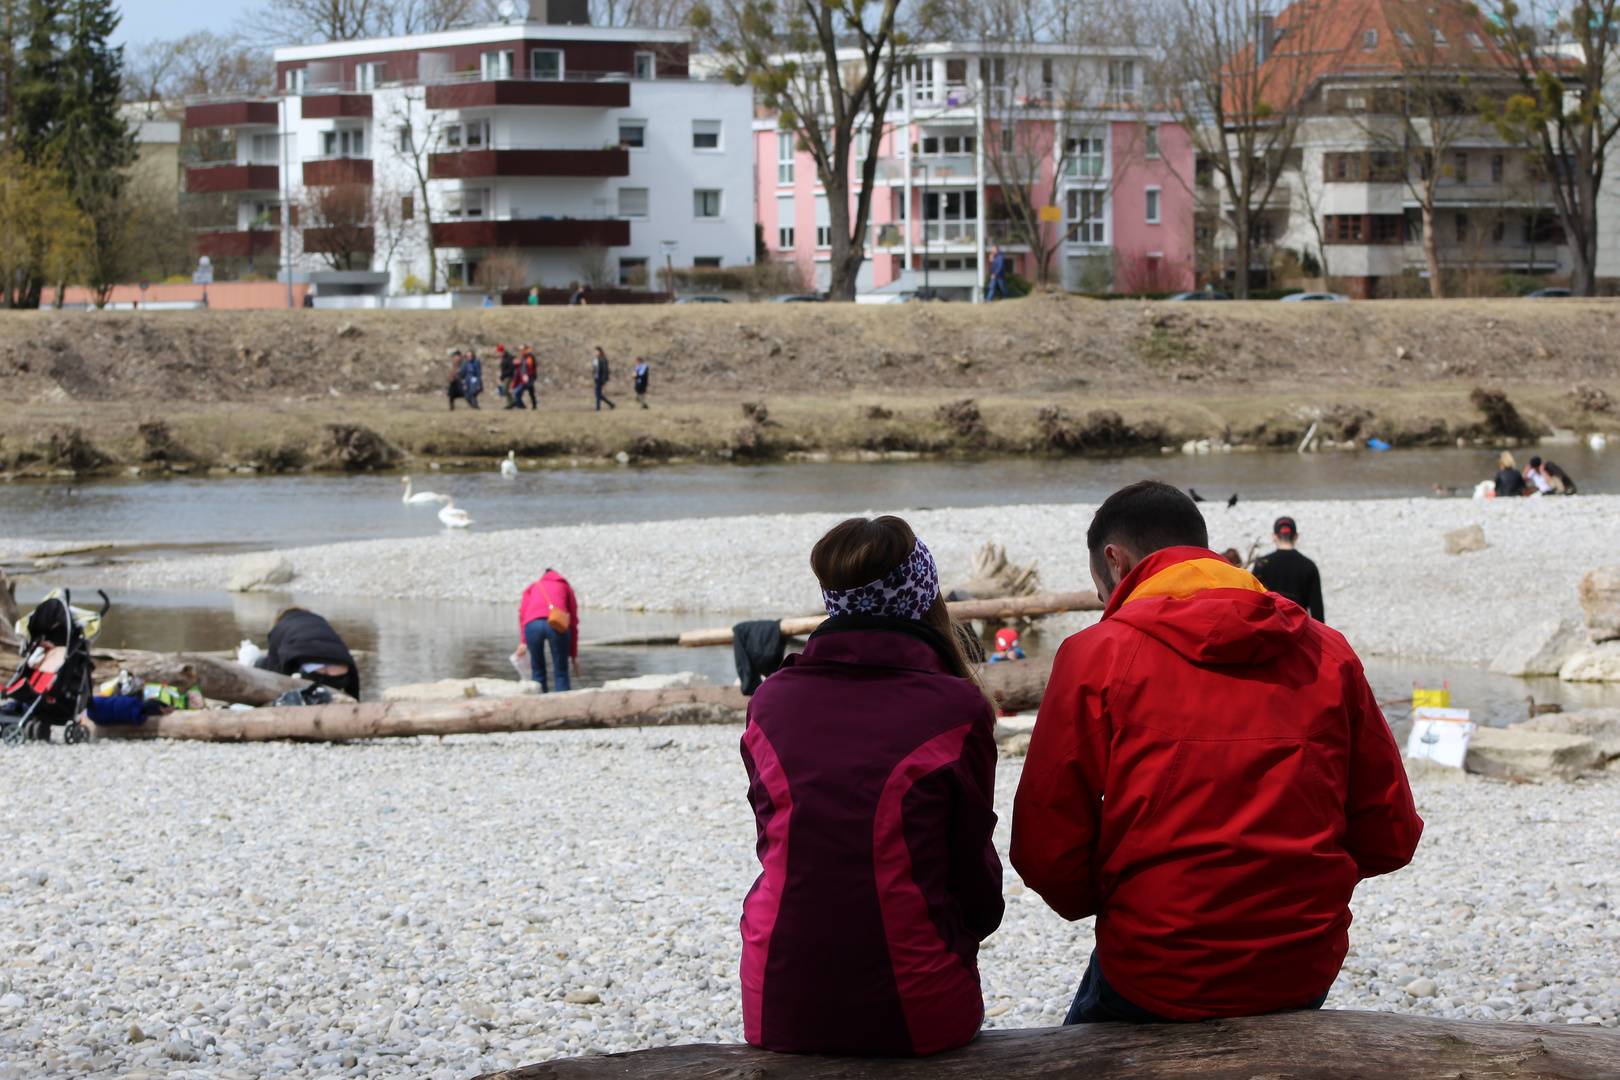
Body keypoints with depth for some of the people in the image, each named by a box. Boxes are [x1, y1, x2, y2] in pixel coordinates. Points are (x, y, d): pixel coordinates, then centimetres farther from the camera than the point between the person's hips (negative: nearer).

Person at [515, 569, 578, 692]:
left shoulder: (533, 587, 34)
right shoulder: (566, 588, 32)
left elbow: (522, 611, 14)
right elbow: (573, 621, 26)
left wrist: (523, 642, 7)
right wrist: (574, 655, 28)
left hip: (532, 625, 1)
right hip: (556, 625, -1)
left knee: (538, 672, 14)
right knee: (561, 673, 7)